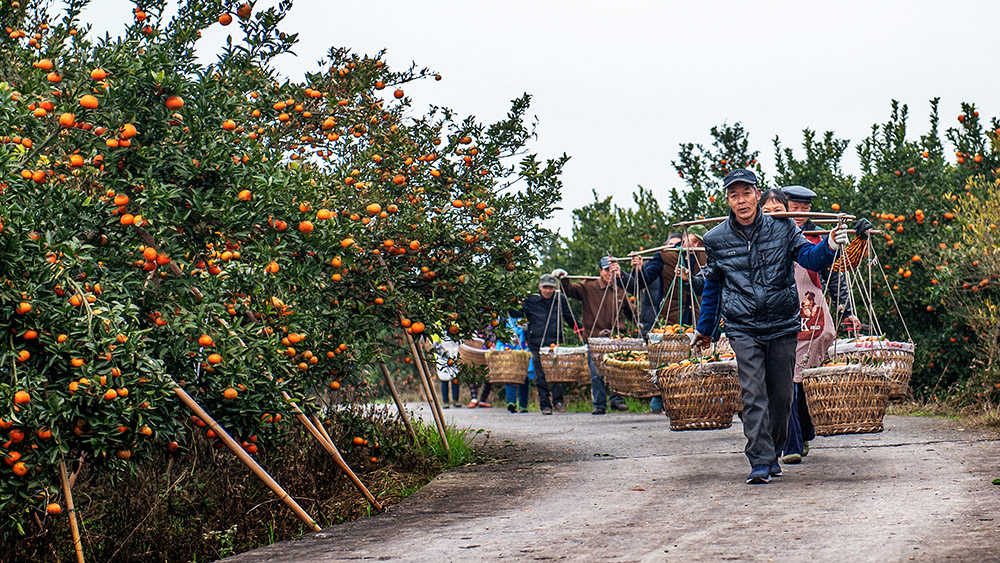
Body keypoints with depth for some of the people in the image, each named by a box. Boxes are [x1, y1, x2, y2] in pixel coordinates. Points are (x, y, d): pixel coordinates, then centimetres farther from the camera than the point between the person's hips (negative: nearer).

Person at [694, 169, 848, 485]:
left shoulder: (782, 229, 1)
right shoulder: (716, 240, 4)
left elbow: (809, 257, -6)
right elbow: (712, 286, 17)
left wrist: (829, 247, -29)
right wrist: (705, 328, 24)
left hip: (782, 325, 1)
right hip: (743, 328, -1)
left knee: (781, 393, 7)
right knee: (753, 393, -11)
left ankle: (773, 455, 24)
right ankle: (760, 462, -10)